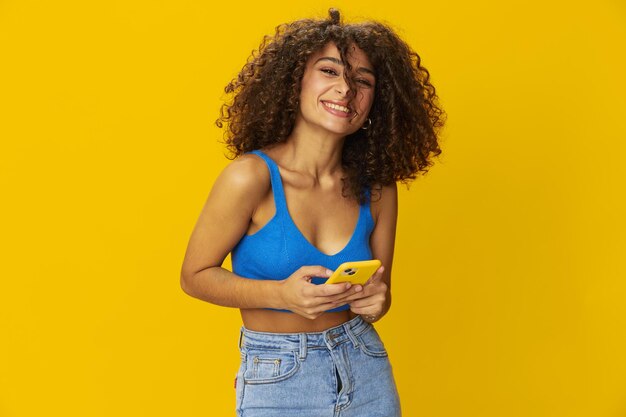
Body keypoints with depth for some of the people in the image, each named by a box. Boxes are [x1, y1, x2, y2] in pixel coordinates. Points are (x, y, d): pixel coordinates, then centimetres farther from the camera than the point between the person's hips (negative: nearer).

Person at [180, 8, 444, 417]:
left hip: (367, 372, 3)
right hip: (276, 382, -3)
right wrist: (283, 294, -22)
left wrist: (375, 301, -15)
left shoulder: (377, 191, -6)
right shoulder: (251, 176, -17)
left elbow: (378, 291, 8)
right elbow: (196, 276, -9)